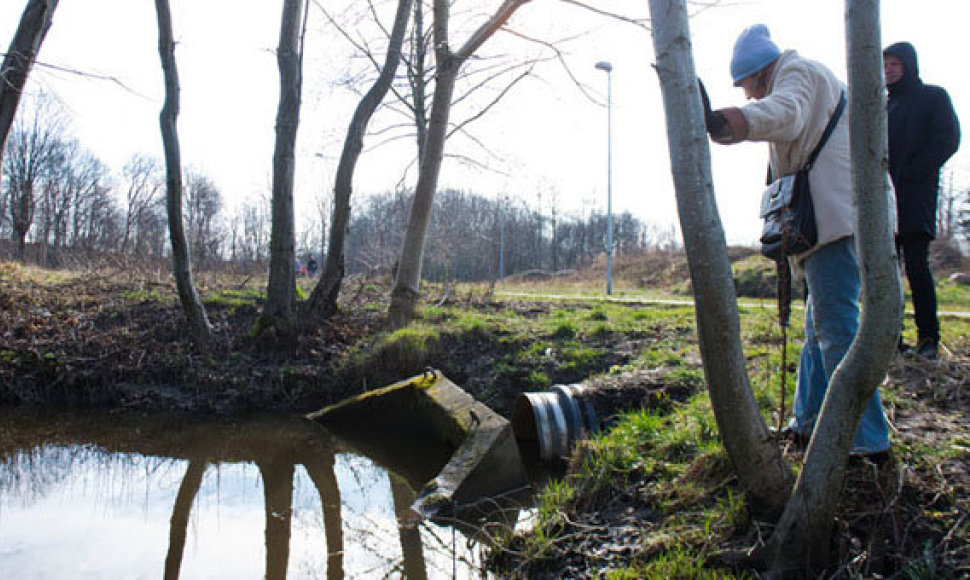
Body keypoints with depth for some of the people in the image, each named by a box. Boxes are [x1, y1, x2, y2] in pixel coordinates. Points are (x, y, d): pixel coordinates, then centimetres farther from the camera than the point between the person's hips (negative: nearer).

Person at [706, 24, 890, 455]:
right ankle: (808, 424, 22)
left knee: (836, 325, -14)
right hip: (837, 217, 11)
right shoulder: (812, 77, 31)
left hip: (838, 216, -11)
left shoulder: (798, 71, -2)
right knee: (819, 325, 14)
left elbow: (784, 113, -27)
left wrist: (719, 122, -44)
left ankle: (865, 439, -12)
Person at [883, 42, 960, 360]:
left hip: (915, 197, -5)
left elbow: (947, 141, -3)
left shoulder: (933, 97, 9)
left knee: (916, 265, -11)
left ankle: (928, 337, -5)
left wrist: (909, 174, -11)